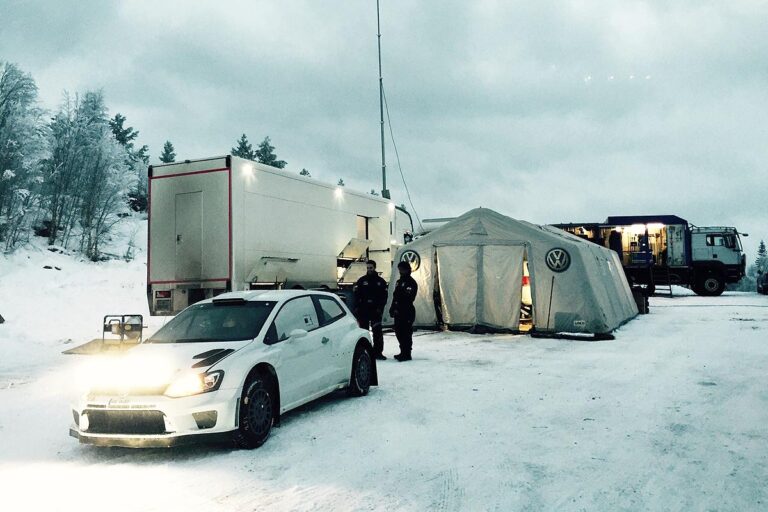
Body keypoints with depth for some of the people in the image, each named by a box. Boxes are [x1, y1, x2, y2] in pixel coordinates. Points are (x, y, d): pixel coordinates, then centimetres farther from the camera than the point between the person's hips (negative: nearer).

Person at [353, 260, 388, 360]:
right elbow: (356, 295, 4)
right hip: (363, 310, 1)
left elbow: (384, 296, 7)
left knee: (377, 332, -4)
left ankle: (378, 352, 1)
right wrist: (357, 308, -6)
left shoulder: (380, 281, 7)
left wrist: (380, 308, -5)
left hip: (376, 310, 0)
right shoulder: (361, 281, 7)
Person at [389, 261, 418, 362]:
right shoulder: (399, 282, 20)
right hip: (398, 312, 9)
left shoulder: (411, 282, -8)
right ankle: (403, 352, 22)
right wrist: (393, 308, 12)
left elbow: (408, 298, -17)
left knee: (406, 333, -7)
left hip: (407, 312, -9)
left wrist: (396, 308, -21)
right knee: (399, 332, 12)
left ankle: (406, 354, -3)